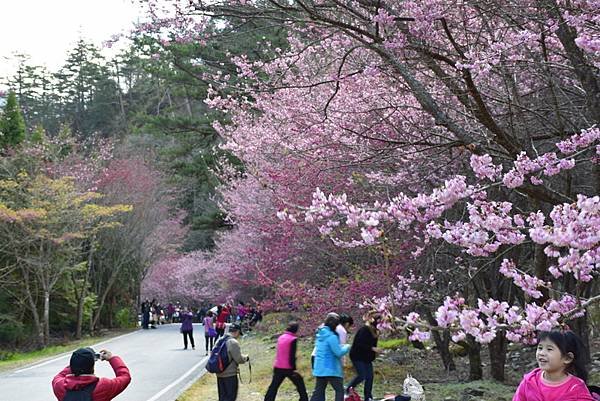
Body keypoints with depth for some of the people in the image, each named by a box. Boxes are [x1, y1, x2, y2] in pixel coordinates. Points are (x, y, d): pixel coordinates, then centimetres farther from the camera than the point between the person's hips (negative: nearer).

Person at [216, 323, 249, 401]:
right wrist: (246, 357, 5)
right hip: (230, 375, -8)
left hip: (219, 374, 8)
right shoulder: (233, 342, -17)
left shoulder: (220, 340, 7)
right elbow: (239, 359, -17)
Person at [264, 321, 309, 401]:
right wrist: (294, 369, -13)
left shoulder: (280, 337, 9)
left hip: (278, 367, 6)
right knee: (300, 385, 11)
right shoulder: (293, 339, -11)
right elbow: (292, 356, -16)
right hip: (288, 368, -6)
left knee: (273, 387, 9)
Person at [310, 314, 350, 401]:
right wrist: (347, 347, -1)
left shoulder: (320, 334, 9)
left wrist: (341, 346, 11)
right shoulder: (332, 336, -18)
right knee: (340, 390, 3)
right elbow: (339, 353, -19)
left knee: (318, 391, 12)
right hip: (331, 369, -8)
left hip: (319, 369, 8)